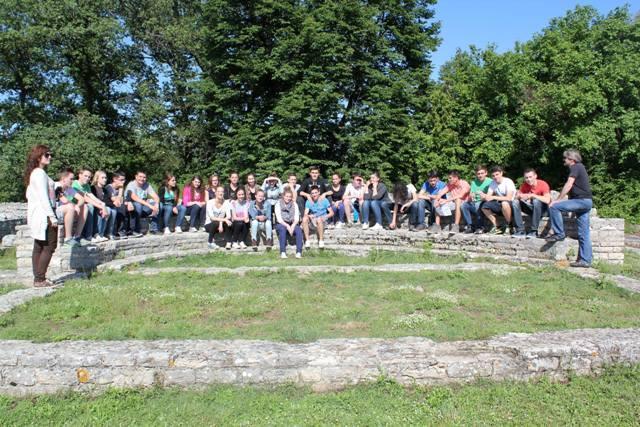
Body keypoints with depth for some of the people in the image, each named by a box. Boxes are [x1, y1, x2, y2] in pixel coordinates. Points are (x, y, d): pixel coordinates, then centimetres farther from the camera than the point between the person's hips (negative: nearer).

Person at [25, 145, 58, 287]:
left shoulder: (34, 173, 18)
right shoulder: (40, 173, -13)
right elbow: (43, 197, -19)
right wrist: (52, 216, -21)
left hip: (37, 215, 10)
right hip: (44, 214, -10)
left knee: (39, 247, 10)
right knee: (50, 246, -7)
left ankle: (38, 278, 14)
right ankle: (40, 279, -7)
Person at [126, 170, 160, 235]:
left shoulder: (147, 185, 2)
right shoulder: (131, 185, -14)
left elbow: (156, 197, -6)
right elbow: (134, 198, -32)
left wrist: (156, 205, -29)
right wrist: (149, 205, -39)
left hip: (142, 209, 5)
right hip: (131, 208, -5)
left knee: (157, 205, -15)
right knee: (138, 205, -37)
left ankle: (153, 229, -10)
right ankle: (136, 231, -26)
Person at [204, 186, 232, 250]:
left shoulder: (226, 202, -5)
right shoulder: (210, 202, -15)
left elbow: (229, 216, -15)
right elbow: (212, 218, -26)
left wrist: (221, 223, -31)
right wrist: (224, 219, -37)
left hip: (221, 225, 3)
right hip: (209, 225, -3)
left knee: (228, 221, -27)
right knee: (215, 223, -36)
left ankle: (228, 243, -25)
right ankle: (211, 242, -12)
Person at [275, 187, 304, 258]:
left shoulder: (294, 204, 6)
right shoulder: (278, 204, -2)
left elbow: (297, 218, -2)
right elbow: (279, 219, -9)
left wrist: (292, 226, -22)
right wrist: (287, 226, -24)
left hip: (292, 224, 2)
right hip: (281, 224, -2)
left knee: (299, 230, -30)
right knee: (283, 229, -37)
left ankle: (299, 252, -33)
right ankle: (283, 252, -38)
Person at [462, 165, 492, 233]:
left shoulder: (490, 181, -5)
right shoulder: (474, 182, 10)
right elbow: (470, 198, 5)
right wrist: (470, 197, -19)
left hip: (485, 203, -5)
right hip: (475, 203, 5)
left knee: (478, 205, -35)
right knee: (464, 205, -20)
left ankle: (480, 227, -20)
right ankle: (470, 225, -11)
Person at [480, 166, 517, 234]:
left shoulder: (508, 182, -17)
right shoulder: (493, 183, 2)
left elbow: (509, 198, -27)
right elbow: (488, 197, -4)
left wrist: (493, 197, -29)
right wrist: (484, 197, -28)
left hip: (510, 204, -6)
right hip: (499, 204, 6)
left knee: (504, 203, -39)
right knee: (484, 207, -14)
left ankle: (508, 225, -17)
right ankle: (495, 226, 0)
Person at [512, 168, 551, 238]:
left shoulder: (543, 184, -19)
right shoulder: (525, 185, -4)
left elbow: (547, 200, -33)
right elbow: (517, 196, -2)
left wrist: (532, 195, -32)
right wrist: (520, 196, -25)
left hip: (542, 208, -5)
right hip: (532, 208, 5)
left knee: (536, 201, -35)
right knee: (515, 202, -15)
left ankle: (534, 231, -26)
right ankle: (520, 231, -16)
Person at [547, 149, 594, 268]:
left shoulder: (575, 167, -6)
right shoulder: (580, 167, 24)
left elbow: (568, 185, -17)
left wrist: (558, 200, -16)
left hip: (582, 200, -10)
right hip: (586, 201, 10)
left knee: (554, 206, -16)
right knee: (584, 233, 6)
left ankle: (559, 233, -10)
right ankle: (585, 260, 6)